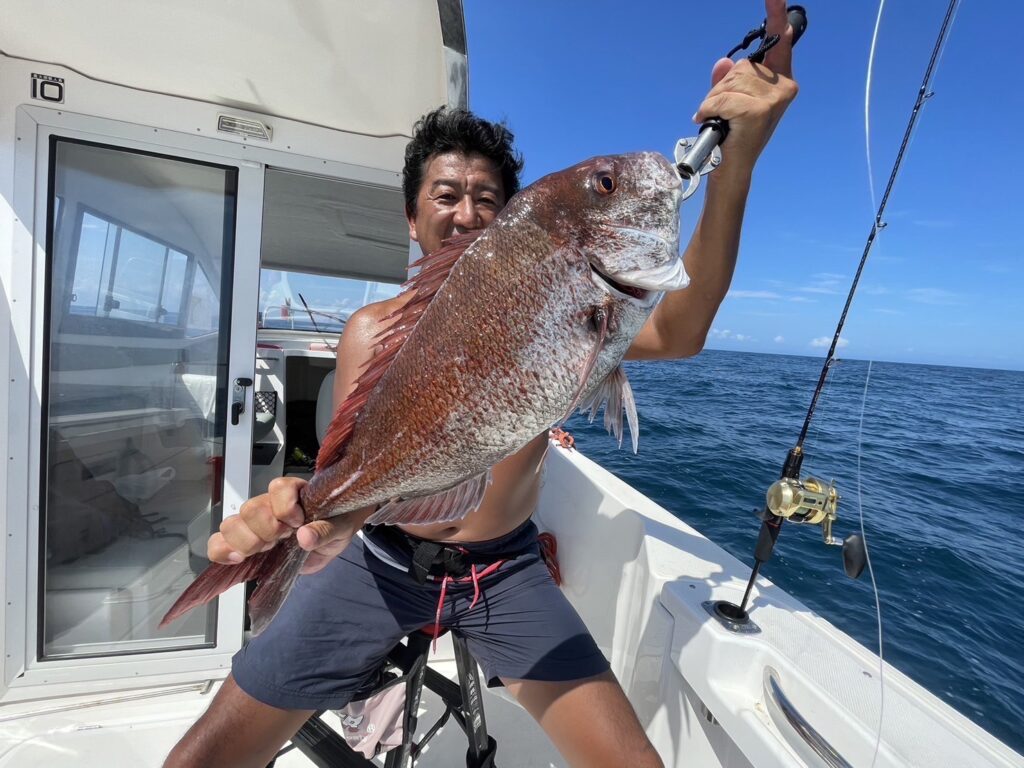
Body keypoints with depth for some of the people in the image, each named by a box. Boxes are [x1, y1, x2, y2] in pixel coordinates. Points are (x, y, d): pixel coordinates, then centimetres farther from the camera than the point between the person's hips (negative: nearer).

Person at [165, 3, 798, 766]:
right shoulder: (376, 329, -10)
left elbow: (676, 332, -26)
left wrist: (736, 160, -37)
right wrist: (313, 518, -42)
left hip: (506, 567, 1)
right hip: (384, 559, 1)